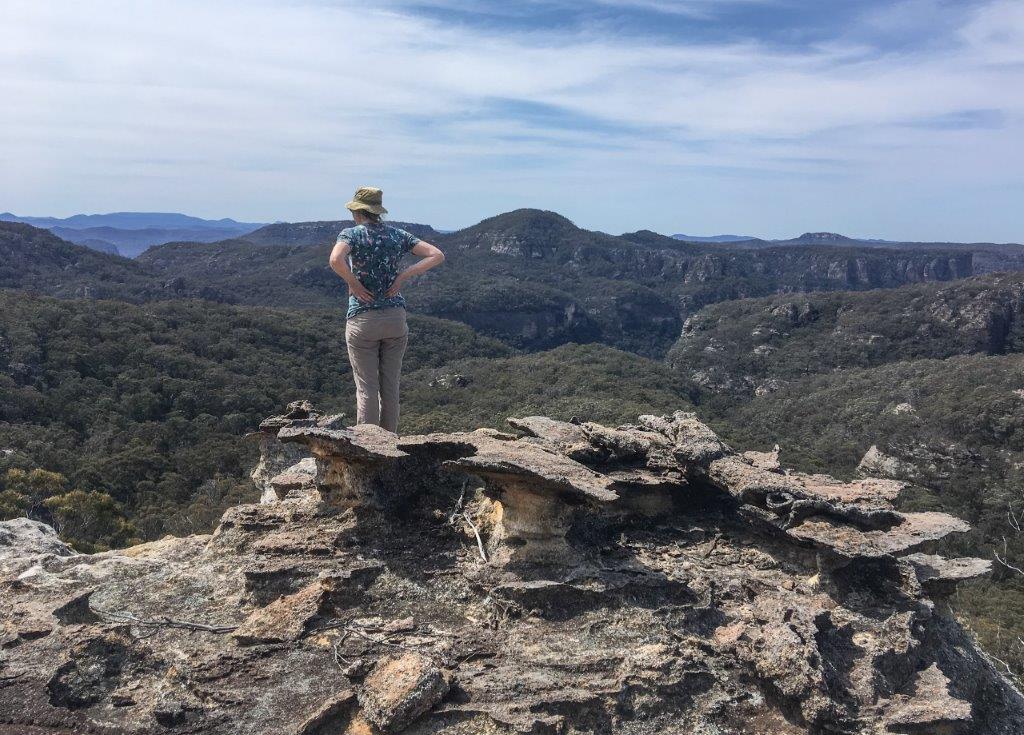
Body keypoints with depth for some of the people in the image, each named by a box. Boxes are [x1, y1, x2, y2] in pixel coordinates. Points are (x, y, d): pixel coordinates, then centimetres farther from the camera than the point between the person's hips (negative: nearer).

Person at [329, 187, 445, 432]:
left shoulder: (351, 234, -4)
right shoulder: (397, 235, 8)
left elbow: (336, 260, -25)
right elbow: (437, 255, 2)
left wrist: (354, 284, -10)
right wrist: (403, 276, 0)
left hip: (362, 319, -4)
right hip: (395, 318, 4)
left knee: (366, 388, 3)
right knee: (390, 386, 12)